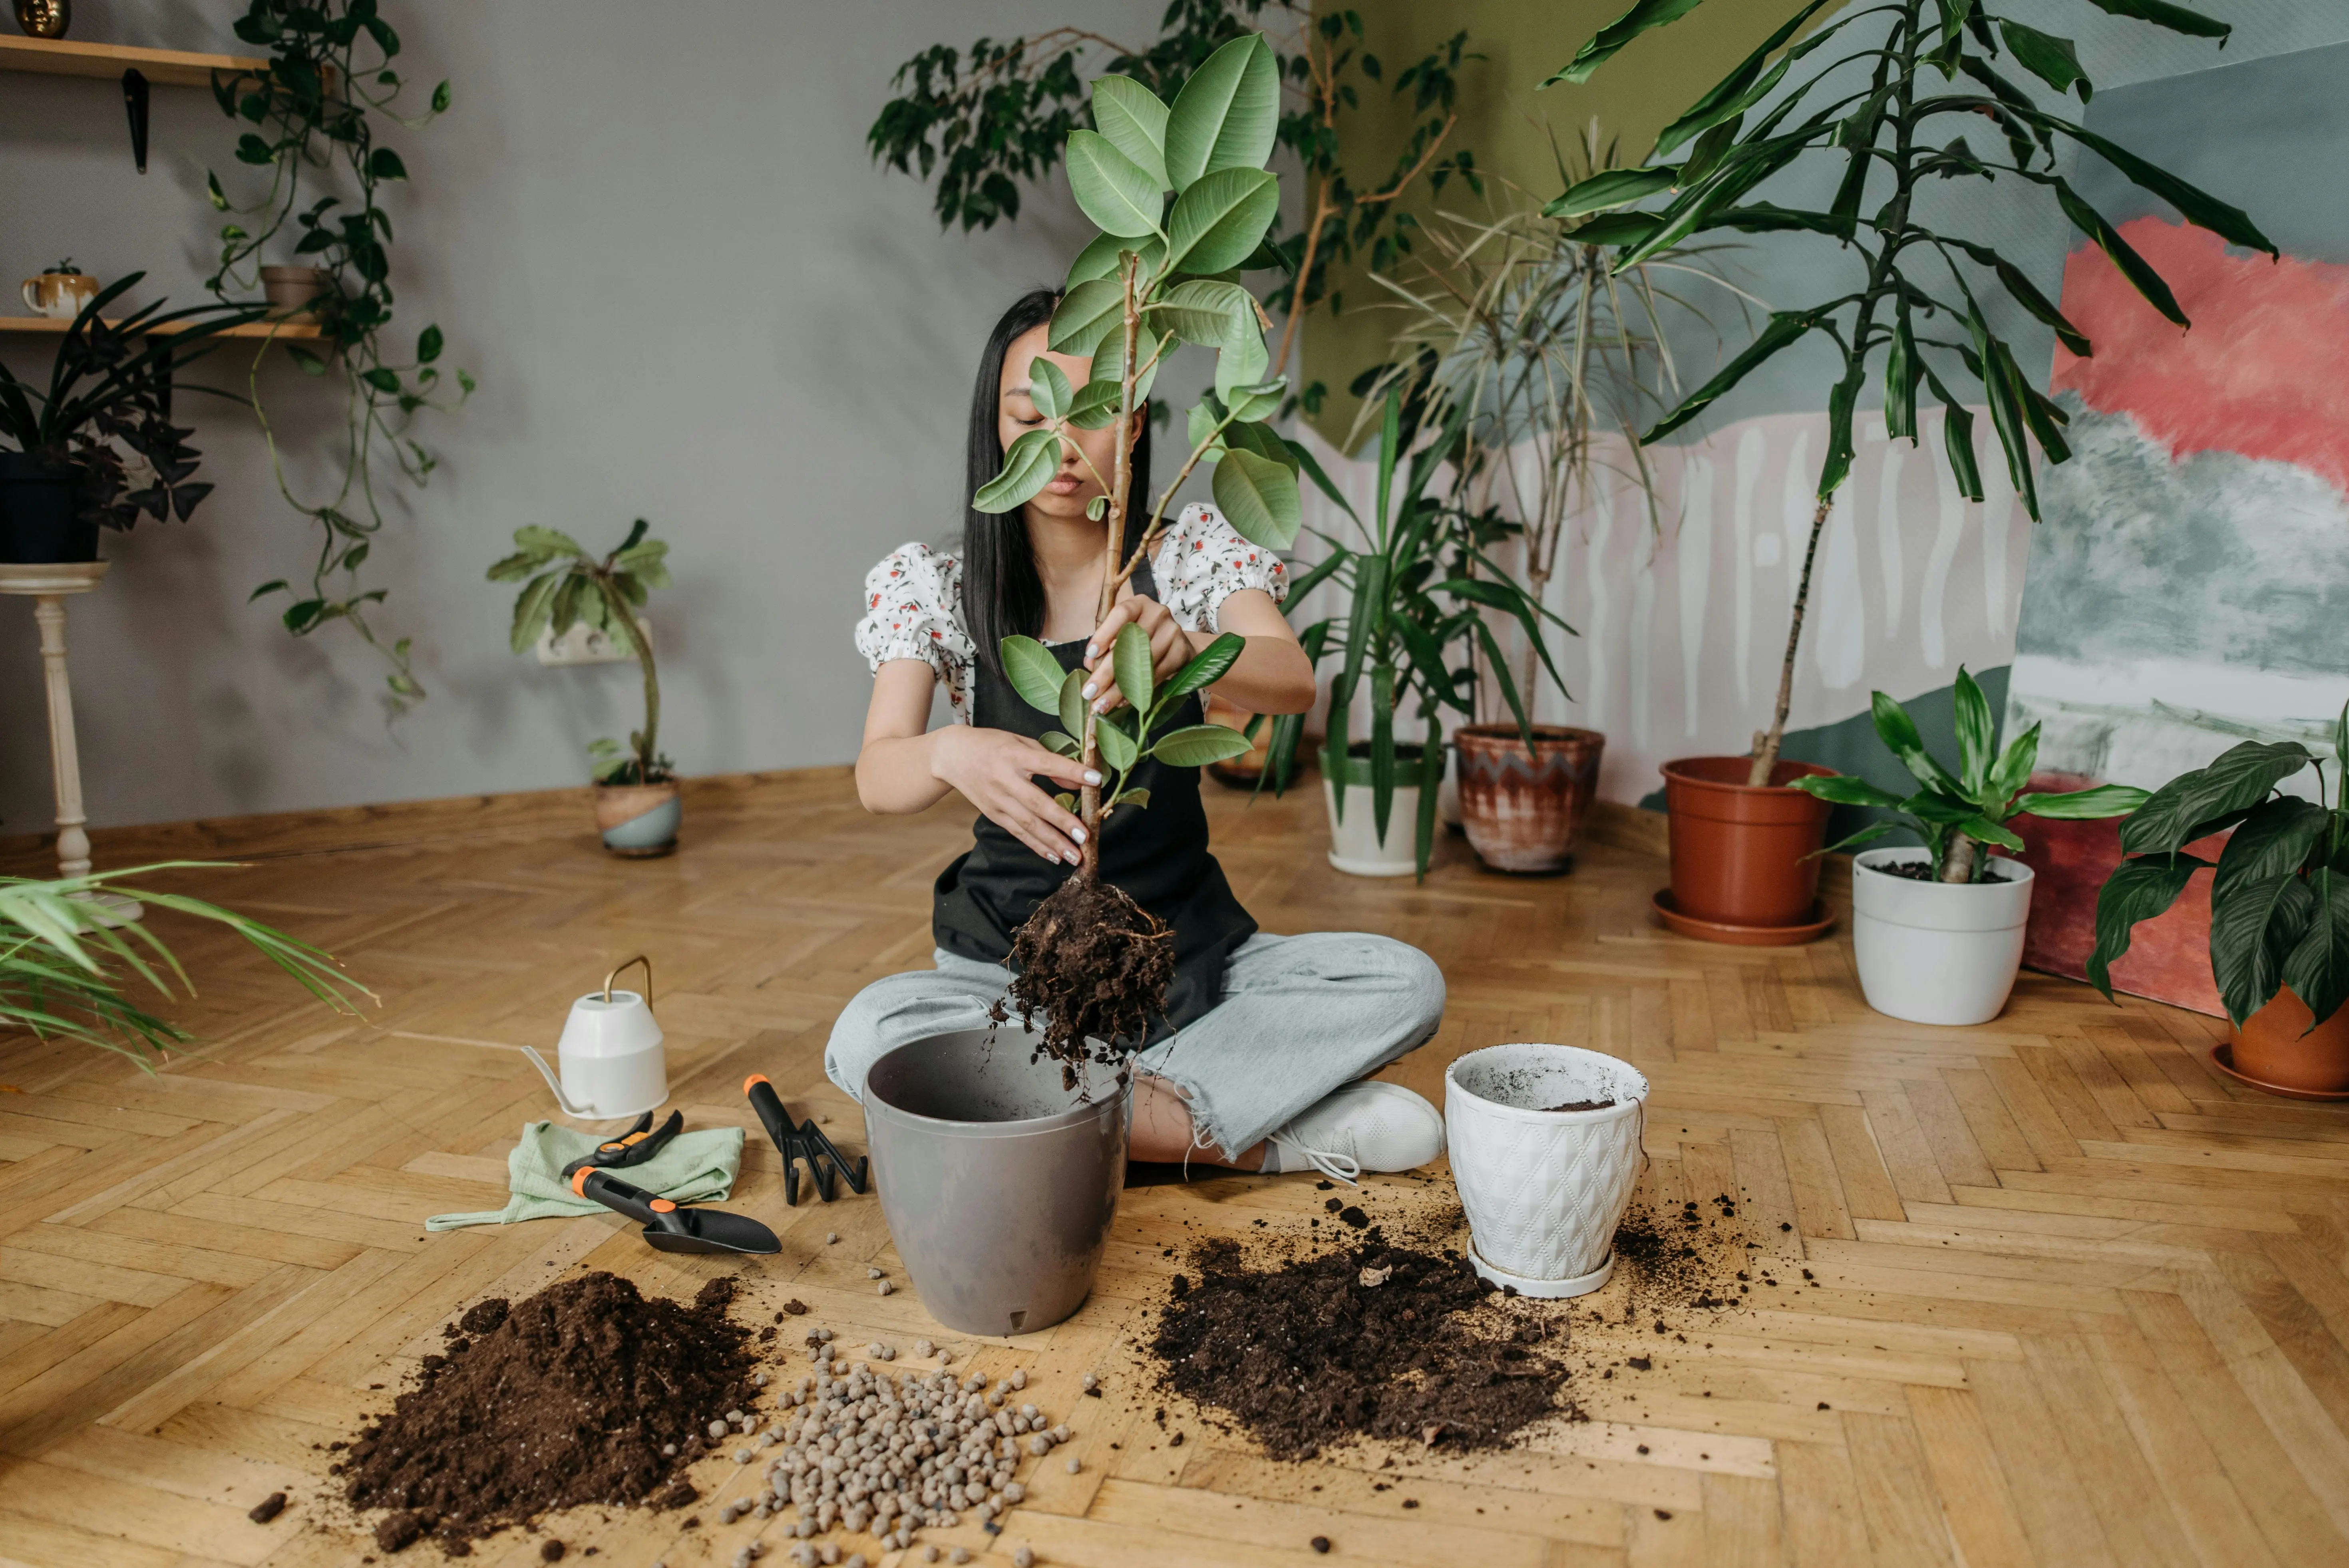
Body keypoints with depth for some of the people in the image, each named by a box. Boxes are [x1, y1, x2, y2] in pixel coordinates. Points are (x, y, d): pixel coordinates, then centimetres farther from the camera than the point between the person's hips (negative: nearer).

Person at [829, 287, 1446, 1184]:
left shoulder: (1193, 551, -1)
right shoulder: (936, 583, -2)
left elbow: (1293, 682, -22)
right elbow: (874, 779, -17)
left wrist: (1184, 649, -45)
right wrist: (952, 754, -42)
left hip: (1190, 950, 0)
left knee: (1406, 984, -22)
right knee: (865, 1042, -32)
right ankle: (1252, 1137, -21)